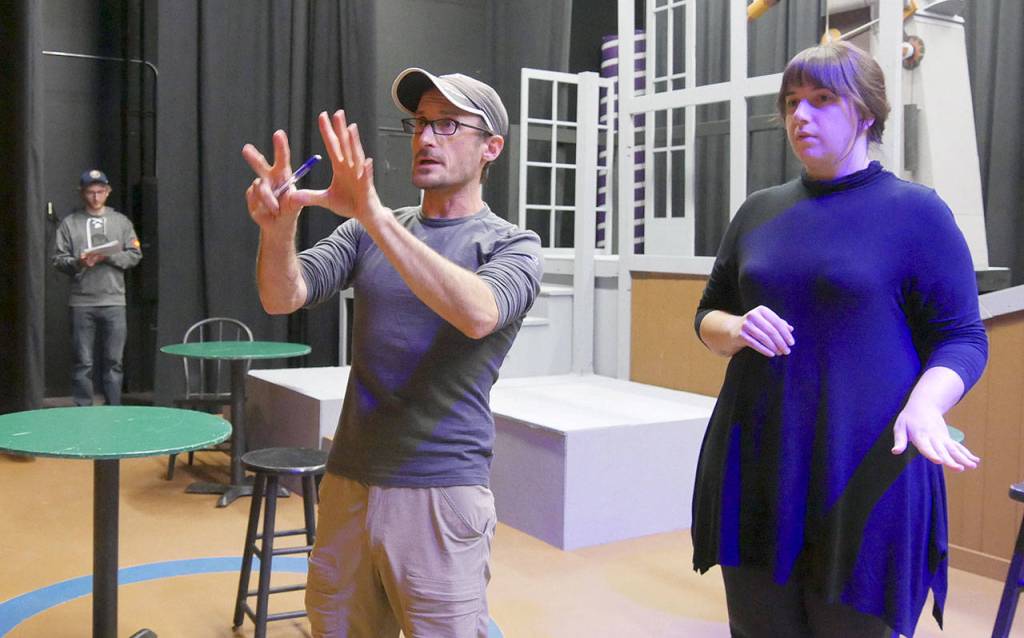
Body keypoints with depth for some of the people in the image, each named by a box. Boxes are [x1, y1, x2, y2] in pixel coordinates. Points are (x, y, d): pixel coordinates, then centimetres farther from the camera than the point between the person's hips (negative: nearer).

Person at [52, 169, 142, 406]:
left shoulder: (121, 221, 10)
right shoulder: (69, 223, 7)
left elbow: (134, 255, 5)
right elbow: (59, 259, 4)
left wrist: (109, 257, -10)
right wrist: (78, 263, -15)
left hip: (114, 301, 1)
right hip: (81, 303, -1)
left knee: (113, 361, 4)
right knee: (83, 363, 3)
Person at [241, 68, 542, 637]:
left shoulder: (511, 245, -3)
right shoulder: (367, 233, 9)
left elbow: (479, 314, -25)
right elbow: (283, 298, -4)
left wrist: (375, 215, -33)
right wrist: (278, 225, -24)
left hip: (440, 497, -4)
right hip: (347, 484, 4)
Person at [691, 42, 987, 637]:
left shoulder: (915, 212, -3)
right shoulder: (760, 211, 11)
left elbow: (962, 338, -4)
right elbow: (708, 314, 17)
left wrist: (924, 406, -24)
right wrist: (736, 329, -6)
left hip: (864, 472, -4)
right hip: (756, 470, 5)